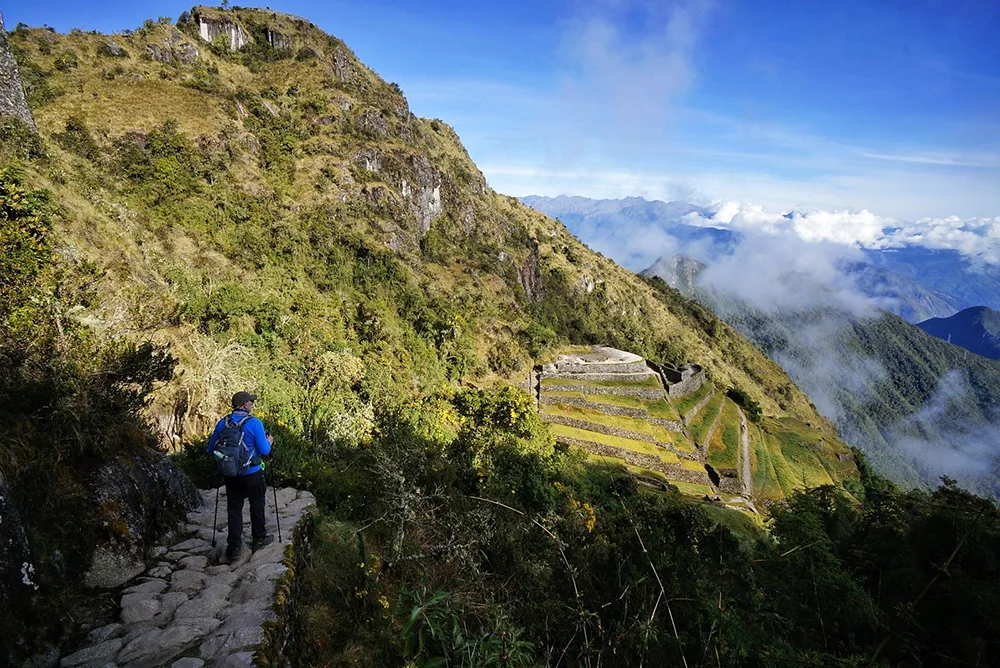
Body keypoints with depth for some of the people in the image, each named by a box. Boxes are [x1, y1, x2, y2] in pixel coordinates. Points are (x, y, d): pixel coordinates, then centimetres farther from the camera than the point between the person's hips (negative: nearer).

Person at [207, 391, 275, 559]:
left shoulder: (222, 423, -3)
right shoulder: (254, 423, -17)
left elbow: (211, 449, 4)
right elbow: (264, 450, -17)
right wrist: (269, 441, 4)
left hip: (231, 474, 3)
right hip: (252, 474, -3)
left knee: (234, 508, 13)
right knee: (257, 506, 15)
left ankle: (233, 546, 15)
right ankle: (259, 539, 28)